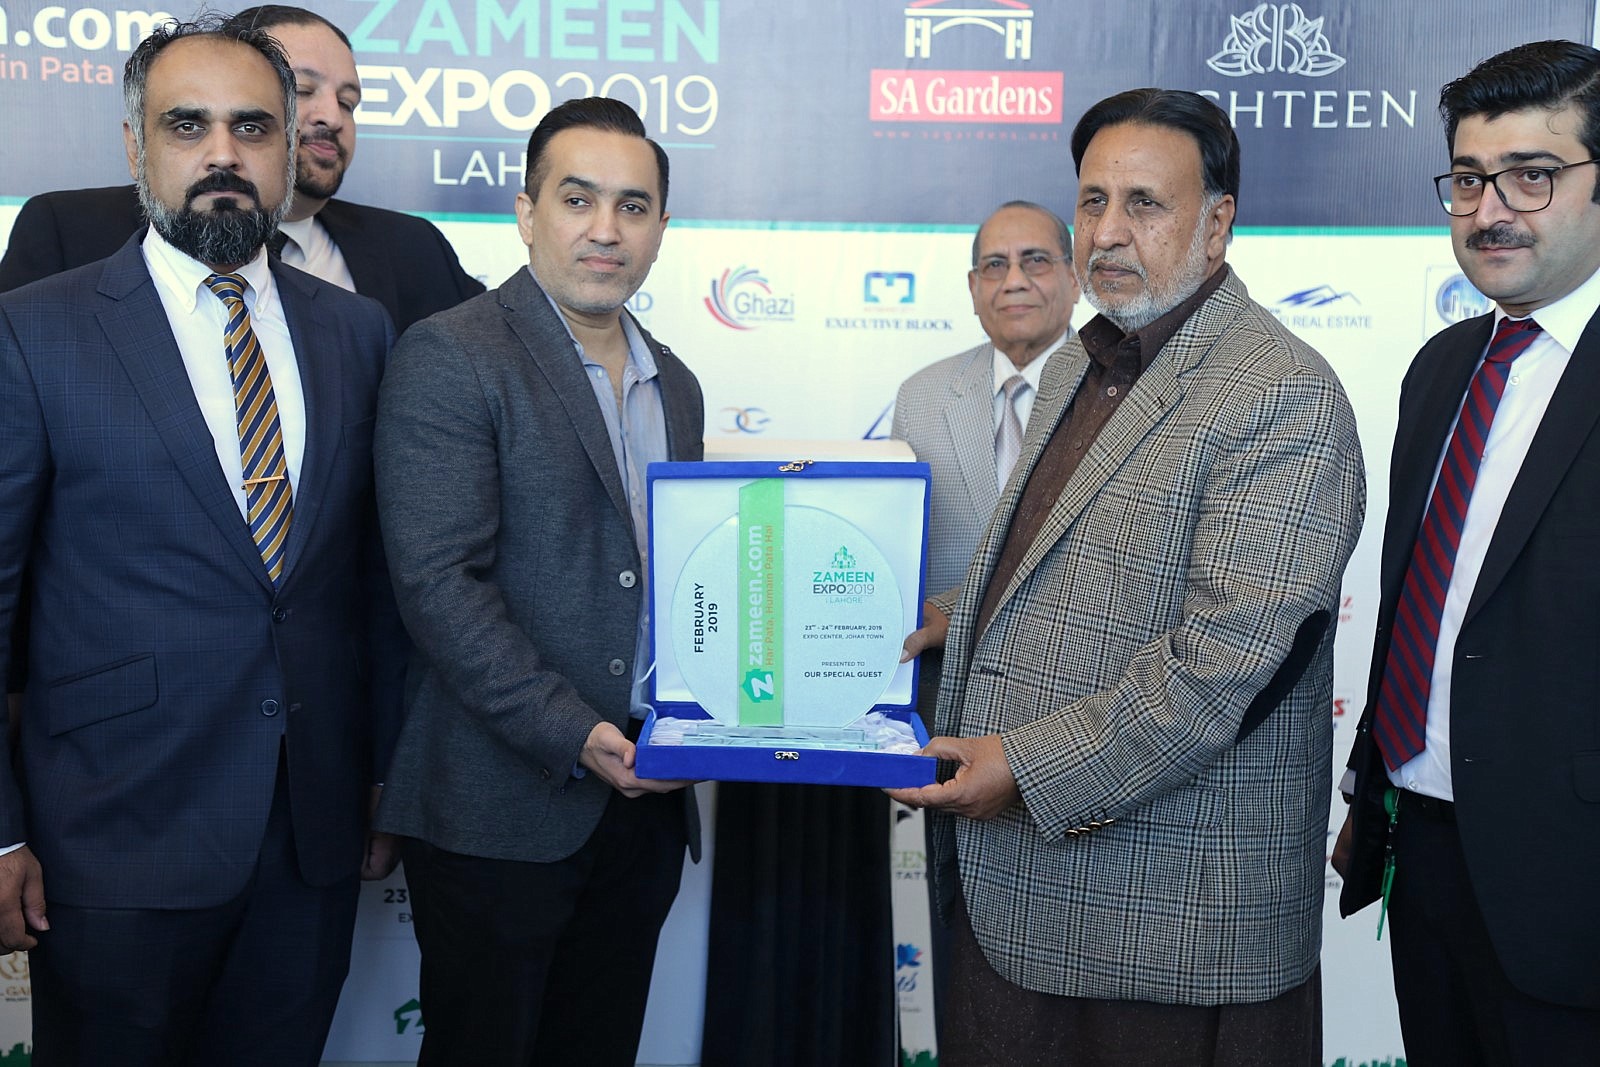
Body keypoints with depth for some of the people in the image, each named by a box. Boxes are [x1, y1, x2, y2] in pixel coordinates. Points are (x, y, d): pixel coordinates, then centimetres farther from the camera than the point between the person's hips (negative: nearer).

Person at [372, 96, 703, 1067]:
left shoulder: (676, 386, 14)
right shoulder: (451, 358, -9)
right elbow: (439, 582, -17)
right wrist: (572, 736, -21)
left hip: (646, 797, 7)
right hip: (502, 811, -6)